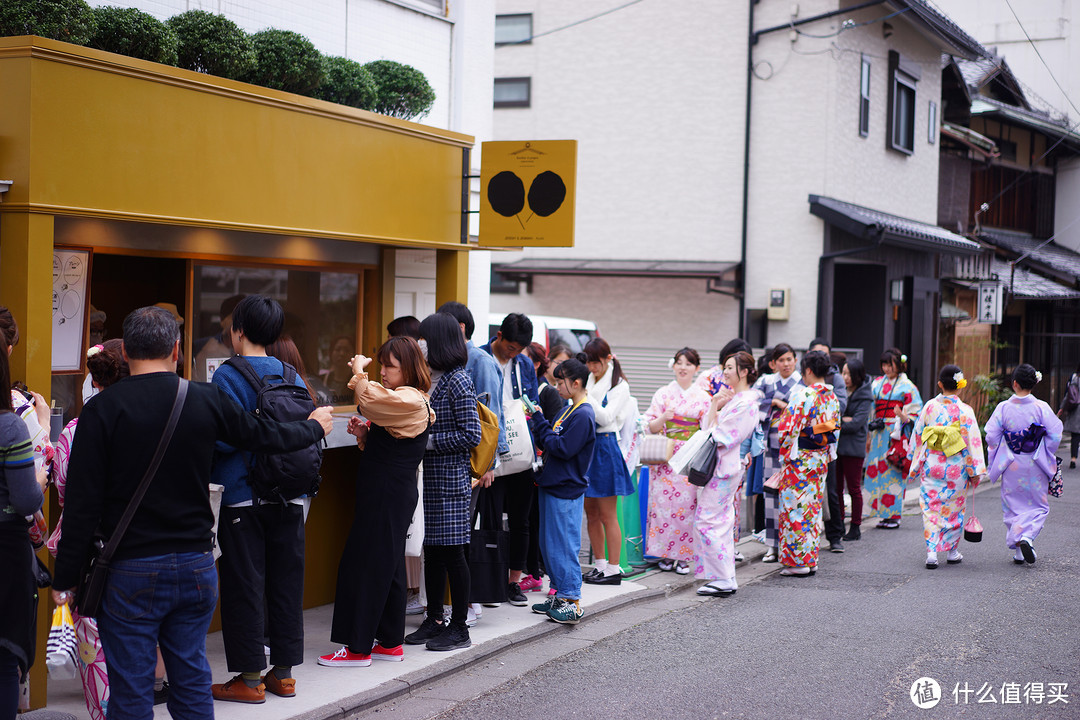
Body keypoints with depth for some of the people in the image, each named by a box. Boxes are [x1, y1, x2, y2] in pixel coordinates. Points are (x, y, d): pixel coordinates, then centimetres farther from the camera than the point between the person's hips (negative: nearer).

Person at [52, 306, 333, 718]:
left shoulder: (102, 410, -10)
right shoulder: (207, 400, -2)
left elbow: (82, 505, -11)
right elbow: (267, 437, 13)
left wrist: (65, 579, -3)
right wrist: (315, 427, 33)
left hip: (131, 574, -3)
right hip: (196, 567, 3)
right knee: (192, 681, 16)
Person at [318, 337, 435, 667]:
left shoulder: (410, 400, -15)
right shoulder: (400, 400, 18)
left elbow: (370, 400, -33)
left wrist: (359, 371, -16)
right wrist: (364, 434, 2)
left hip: (388, 494, -10)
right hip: (386, 493, 10)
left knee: (365, 566, -6)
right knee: (389, 567, 13)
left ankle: (358, 647, 0)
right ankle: (390, 642, 20)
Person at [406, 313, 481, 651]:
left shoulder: (457, 381, -13)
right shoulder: (429, 379, 13)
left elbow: (471, 435, -17)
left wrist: (428, 441, -16)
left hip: (450, 478, -8)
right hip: (428, 477, 8)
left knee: (452, 551, -2)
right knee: (432, 550, 12)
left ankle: (459, 627, 6)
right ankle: (434, 620, 21)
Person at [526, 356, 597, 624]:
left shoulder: (583, 415, -16)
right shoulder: (567, 410, 13)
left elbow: (563, 448, -21)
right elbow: (549, 443, 16)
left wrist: (540, 422, -15)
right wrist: (537, 423, 0)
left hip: (566, 491, -10)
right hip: (552, 485, 10)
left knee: (563, 546, -6)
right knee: (548, 544, 14)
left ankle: (572, 602, -1)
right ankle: (558, 595, 23)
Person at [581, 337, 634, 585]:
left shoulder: (619, 386, -5)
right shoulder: (588, 381, 11)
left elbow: (606, 417, -15)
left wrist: (585, 396, -22)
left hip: (604, 446, -6)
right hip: (585, 445, 6)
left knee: (607, 515, -3)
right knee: (591, 513, 10)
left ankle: (613, 570, 2)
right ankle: (599, 565, 19)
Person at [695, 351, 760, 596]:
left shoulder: (745, 403, -16)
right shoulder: (733, 398, 15)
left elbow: (719, 437, -17)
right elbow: (709, 430, 14)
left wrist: (715, 407, -8)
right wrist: (714, 405, 1)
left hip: (722, 468, -10)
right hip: (719, 466, 10)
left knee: (708, 522, -9)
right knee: (721, 522, 11)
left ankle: (723, 580, -7)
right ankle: (726, 579, 15)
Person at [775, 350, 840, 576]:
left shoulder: (803, 395, -17)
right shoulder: (832, 398, 6)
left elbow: (789, 428, -15)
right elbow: (834, 429, 13)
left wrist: (785, 453, 1)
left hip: (799, 457, -7)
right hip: (821, 458, 7)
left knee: (795, 507, -1)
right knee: (813, 507, 13)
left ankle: (797, 561, 1)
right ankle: (811, 559, 16)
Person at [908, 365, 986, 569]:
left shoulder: (930, 406, -2)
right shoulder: (965, 410, -8)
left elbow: (918, 436, 5)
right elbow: (972, 441, -8)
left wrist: (916, 465, 17)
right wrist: (975, 471, -2)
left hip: (931, 466, 1)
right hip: (956, 468, -1)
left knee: (930, 508, 3)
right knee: (954, 509, 13)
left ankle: (931, 552, -9)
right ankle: (952, 551, 22)